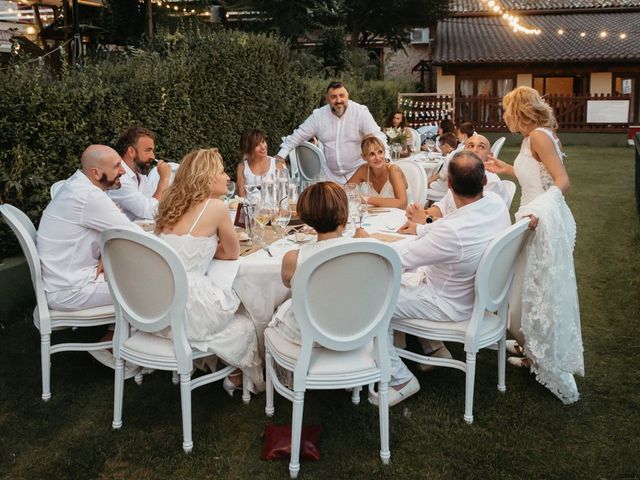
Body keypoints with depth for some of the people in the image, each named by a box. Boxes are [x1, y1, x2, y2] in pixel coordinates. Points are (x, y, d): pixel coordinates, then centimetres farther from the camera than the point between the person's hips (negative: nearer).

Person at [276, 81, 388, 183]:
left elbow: (378, 137, -14)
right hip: (331, 175, 3)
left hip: (358, 174, -3)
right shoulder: (318, 115, -1)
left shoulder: (361, 112, -10)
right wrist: (281, 155, 5)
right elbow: (298, 136, 8)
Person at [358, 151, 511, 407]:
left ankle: (401, 380, 3)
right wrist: (420, 233, 17)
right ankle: (435, 348, 29)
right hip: (478, 290, 8)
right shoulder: (496, 202, -14)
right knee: (406, 278, 26)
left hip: (452, 305, -8)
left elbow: (397, 258, -25)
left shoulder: (452, 232, -37)